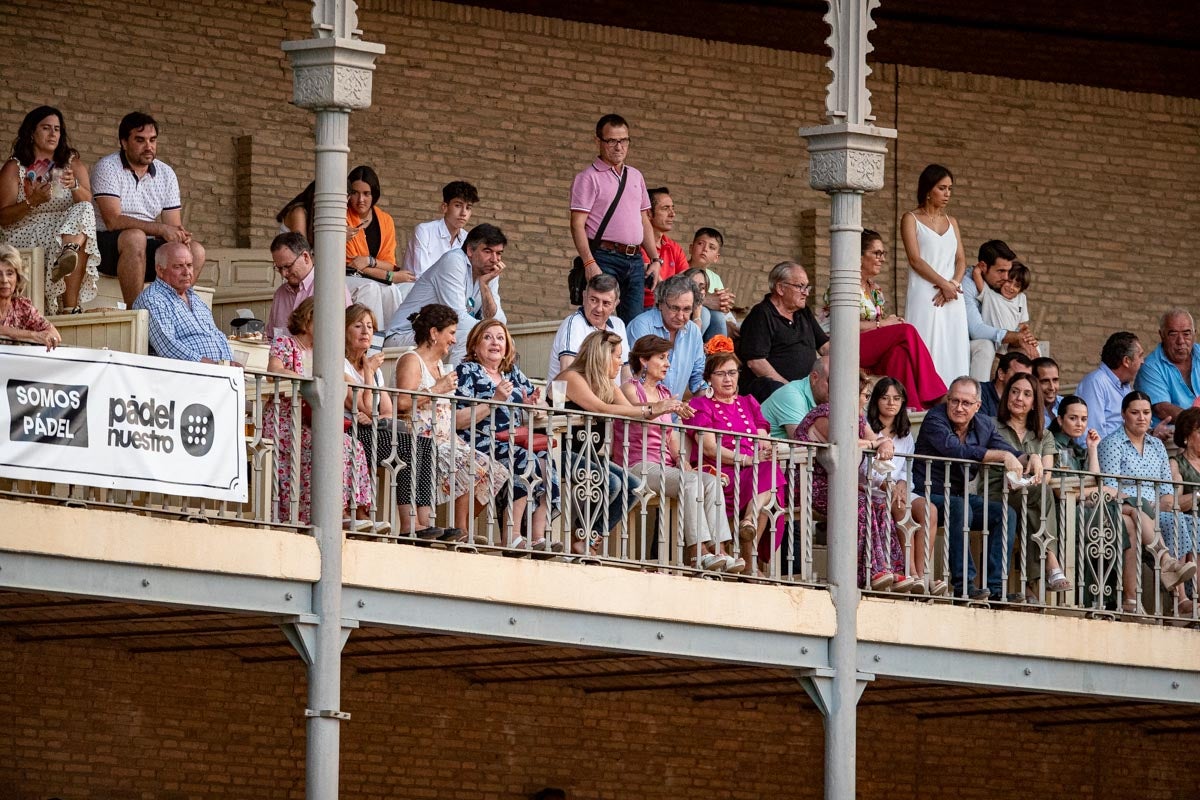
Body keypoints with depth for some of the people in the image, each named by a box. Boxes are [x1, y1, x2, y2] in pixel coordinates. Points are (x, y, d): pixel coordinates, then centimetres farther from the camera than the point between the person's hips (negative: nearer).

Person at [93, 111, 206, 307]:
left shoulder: (166, 174, 11)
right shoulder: (108, 168, -8)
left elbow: (173, 227, 8)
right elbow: (113, 221, -20)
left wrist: (182, 237, -19)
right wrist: (161, 229, -26)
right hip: (108, 245, -6)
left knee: (196, 251, -16)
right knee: (135, 237, -37)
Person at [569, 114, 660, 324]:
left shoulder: (635, 177, 19)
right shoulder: (588, 178, -1)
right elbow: (577, 225, -9)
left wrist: (655, 259, 13)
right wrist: (589, 263, -20)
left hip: (635, 260, 6)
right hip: (605, 258, -6)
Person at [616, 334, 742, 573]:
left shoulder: (663, 393, 24)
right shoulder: (630, 389, 2)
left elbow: (671, 437, 18)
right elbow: (642, 419, -14)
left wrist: (683, 462, 2)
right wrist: (664, 408, -31)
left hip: (664, 467, 7)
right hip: (638, 466, -7)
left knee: (711, 481, -19)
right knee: (691, 480, -31)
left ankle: (719, 551, -31)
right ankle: (697, 551, -36)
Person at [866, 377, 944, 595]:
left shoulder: (905, 434, 22)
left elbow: (907, 469, 14)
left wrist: (902, 483, -10)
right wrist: (886, 484, -20)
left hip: (898, 489, 5)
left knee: (929, 509, -24)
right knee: (902, 507, -34)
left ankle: (922, 574, -32)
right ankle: (911, 574, -40)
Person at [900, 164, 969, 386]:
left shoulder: (951, 222, 18)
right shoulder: (911, 219, 3)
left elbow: (961, 260, 11)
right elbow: (915, 260, -7)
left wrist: (954, 283, -9)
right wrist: (944, 284, -13)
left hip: (952, 295, 5)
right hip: (924, 297, -5)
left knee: (954, 353, -2)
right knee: (927, 352, -11)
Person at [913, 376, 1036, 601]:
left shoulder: (984, 426, 7)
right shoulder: (935, 420, -14)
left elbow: (1012, 455, 4)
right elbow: (958, 451, -31)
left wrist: (1030, 459, -21)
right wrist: (1003, 456, -34)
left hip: (961, 496, 7)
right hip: (929, 496, -7)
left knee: (1006, 514, -10)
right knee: (960, 507, -35)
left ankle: (995, 587, -15)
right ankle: (963, 583, -34)